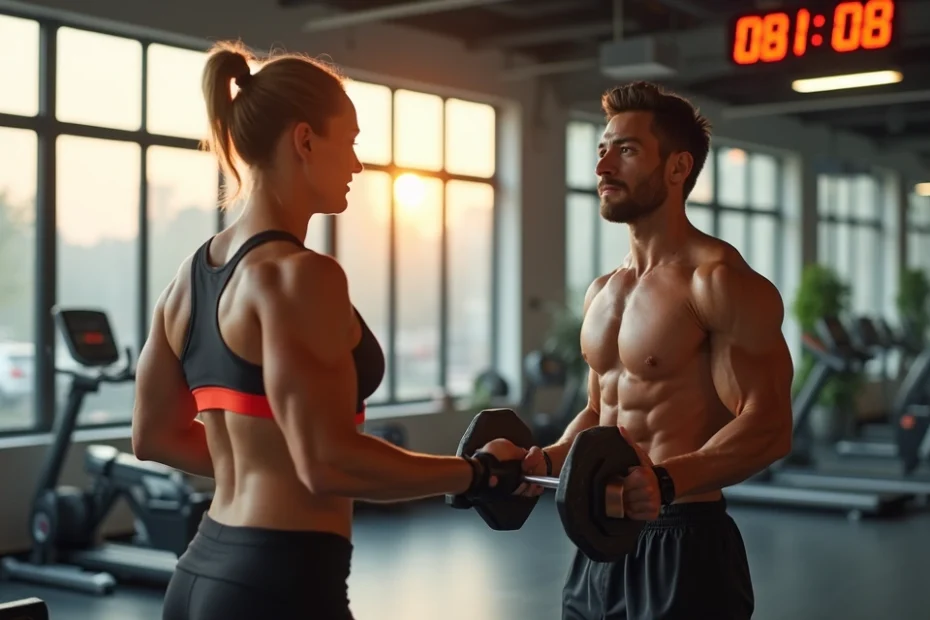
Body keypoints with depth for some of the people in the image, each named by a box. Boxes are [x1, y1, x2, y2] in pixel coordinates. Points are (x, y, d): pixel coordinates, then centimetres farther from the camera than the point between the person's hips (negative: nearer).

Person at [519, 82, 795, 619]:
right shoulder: (602, 292, 12)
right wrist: (547, 461, 4)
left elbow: (767, 426, -20)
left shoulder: (719, 281, -13)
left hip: (684, 547, -8)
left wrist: (667, 481, -33)